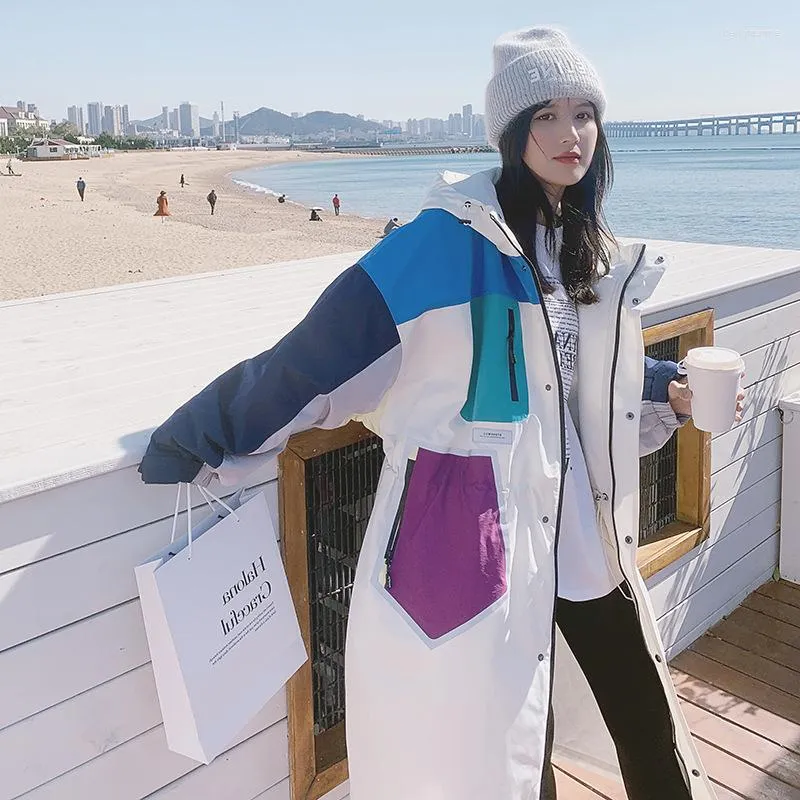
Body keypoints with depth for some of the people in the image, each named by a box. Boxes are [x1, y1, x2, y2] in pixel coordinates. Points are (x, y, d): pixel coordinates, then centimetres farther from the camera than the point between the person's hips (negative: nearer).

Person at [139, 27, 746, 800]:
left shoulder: (593, 249, 8)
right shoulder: (447, 240, -15)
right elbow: (314, 357, -16)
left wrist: (670, 391, 9)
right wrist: (185, 445, -16)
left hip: (580, 522, 7)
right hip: (468, 522, -6)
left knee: (645, 716, 17)